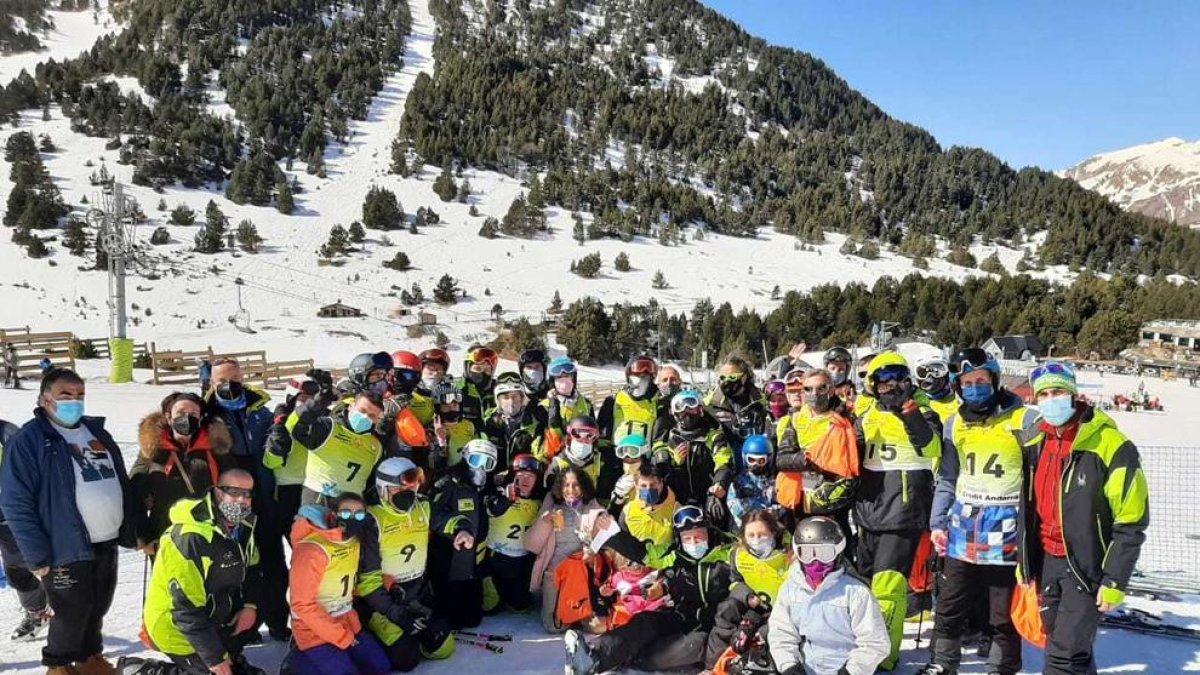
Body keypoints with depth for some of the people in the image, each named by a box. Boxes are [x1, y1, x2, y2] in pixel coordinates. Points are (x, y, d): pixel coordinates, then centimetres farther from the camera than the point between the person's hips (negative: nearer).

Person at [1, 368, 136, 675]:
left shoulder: (97, 433, 11)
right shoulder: (28, 440, -10)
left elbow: (121, 484, 17)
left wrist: (131, 531, 13)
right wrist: (37, 557, -16)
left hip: (107, 543, 6)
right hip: (67, 548, -6)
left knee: (97, 608, 19)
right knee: (72, 614, 6)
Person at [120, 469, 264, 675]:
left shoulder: (242, 525, -4)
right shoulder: (190, 538, -29)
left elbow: (252, 567, 13)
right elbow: (187, 609, -28)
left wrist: (250, 605, -6)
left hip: (211, 613, 8)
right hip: (176, 626, -8)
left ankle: (230, 656, 17)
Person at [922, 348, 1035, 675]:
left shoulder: (1023, 420, -8)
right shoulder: (954, 424, 8)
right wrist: (937, 523, 9)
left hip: (1007, 535, -4)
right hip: (961, 534, 4)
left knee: (1004, 614, 10)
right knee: (949, 607, 13)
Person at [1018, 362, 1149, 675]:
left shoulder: (1111, 446, -15)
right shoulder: (1035, 445, 5)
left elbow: (1130, 523, -15)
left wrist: (1115, 581, -15)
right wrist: (1024, 563, 14)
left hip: (1087, 567, -6)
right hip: (1047, 563, 6)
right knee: (1072, 648, 19)